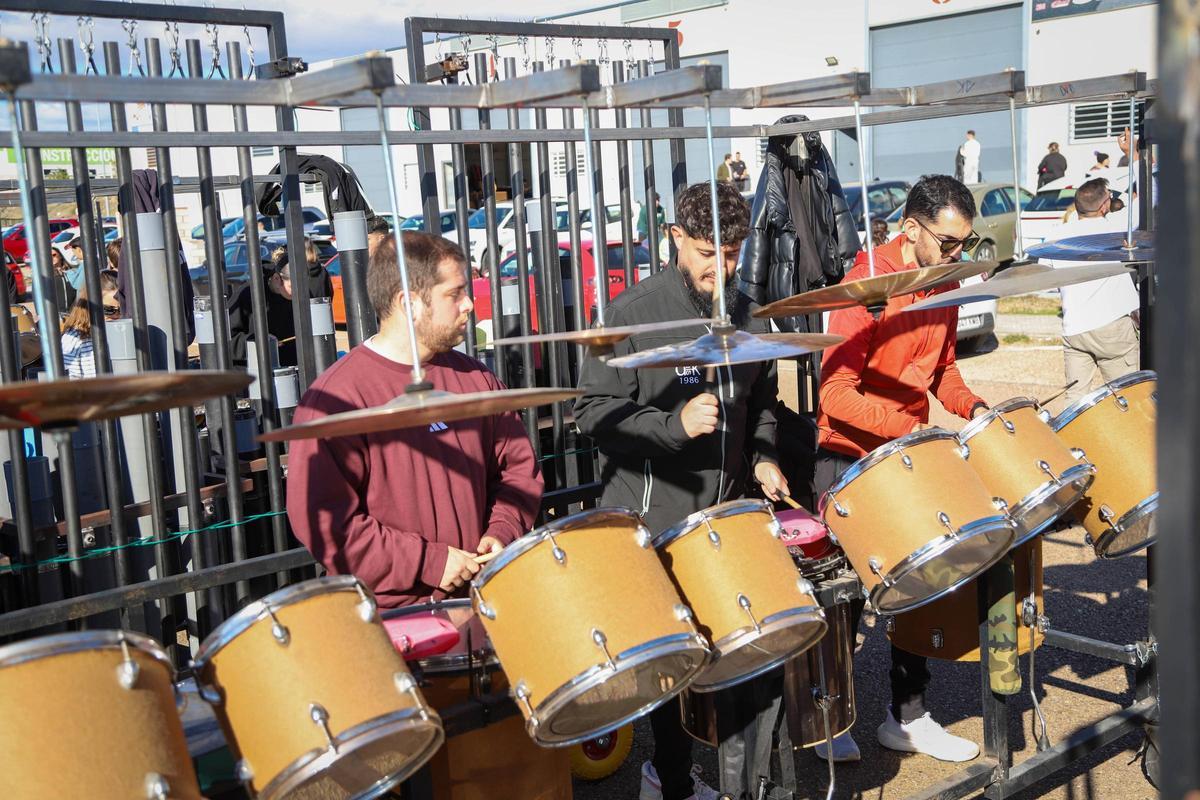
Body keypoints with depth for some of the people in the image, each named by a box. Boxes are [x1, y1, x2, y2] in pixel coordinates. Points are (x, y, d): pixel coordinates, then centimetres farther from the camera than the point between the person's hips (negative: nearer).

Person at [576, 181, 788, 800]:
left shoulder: (744, 314, 9)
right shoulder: (633, 313, -11)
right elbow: (594, 411, -12)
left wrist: (762, 456, 4)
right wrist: (676, 423, -24)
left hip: (730, 513, 6)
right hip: (655, 524, -5)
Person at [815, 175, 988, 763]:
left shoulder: (943, 282, 4)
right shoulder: (868, 281, -19)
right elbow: (836, 391, -24)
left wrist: (970, 407, -2)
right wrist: (909, 427, -31)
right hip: (848, 454, -7)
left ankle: (907, 716, 24)